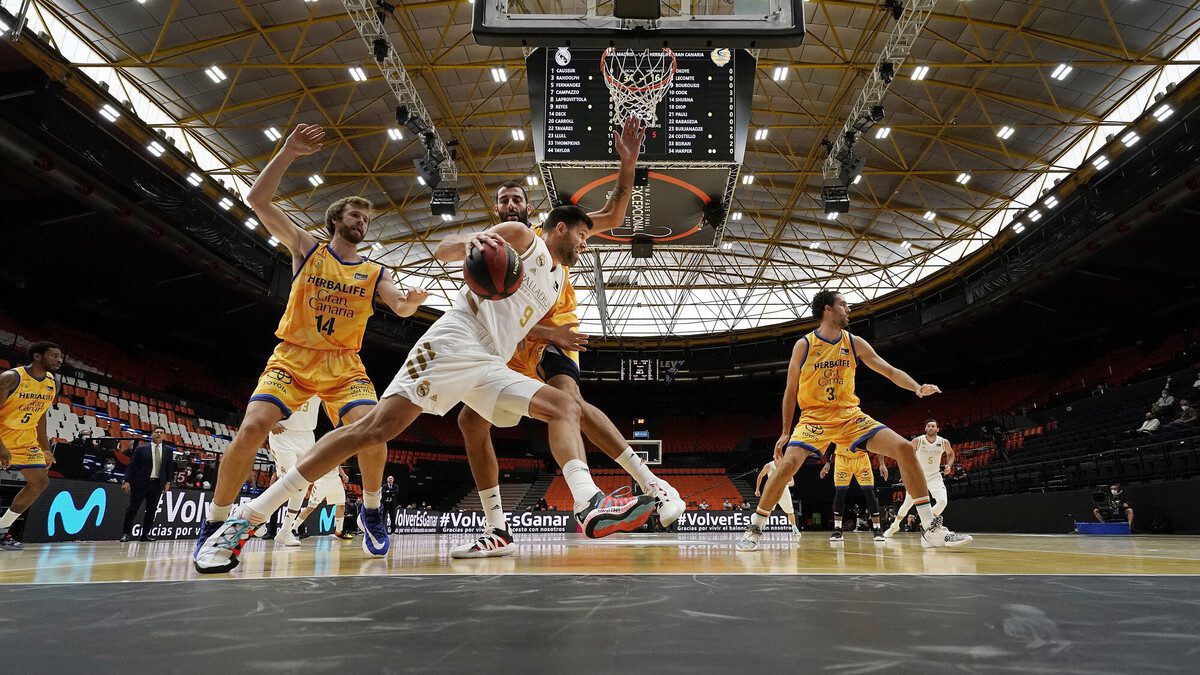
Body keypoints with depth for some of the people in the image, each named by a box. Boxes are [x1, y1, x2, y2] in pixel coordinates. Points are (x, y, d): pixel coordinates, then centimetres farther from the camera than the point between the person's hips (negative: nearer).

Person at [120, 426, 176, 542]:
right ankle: (126, 533, 12)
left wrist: (168, 482, 1)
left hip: (157, 484, 3)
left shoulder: (168, 450, 6)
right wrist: (127, 481, -7)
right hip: (140, 483, -3)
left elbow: (170, 467, 8)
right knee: (133, 509, 2)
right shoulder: (141, 448, -1)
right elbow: (132, 466, -1)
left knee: (151, 510, 6)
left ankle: (145, 535, 14)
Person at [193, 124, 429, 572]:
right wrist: (288, 152, -10)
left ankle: (371, 511, 2)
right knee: (253, 426, -21)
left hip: (343, 365, 1)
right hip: (292, 356, -1)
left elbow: (401, 309, -3)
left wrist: (412, 301, -28)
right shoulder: (307, 248, 6)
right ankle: (213, 528, -4)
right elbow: (257, 200, -2)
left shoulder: (373, 272, 10)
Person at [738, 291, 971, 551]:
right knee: (787, 465, -27)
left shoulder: (855, 343, 3)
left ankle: (932, 529, -5)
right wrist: (786, 432, -1)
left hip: (850, 415, 3)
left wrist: (918, 388, -17)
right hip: (815, 417, -3)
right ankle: (754, 529, -7)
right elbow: (791, 391, 2)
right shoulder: (804, 345, -5)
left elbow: (890, 370, 3)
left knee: (904, 448, -13)